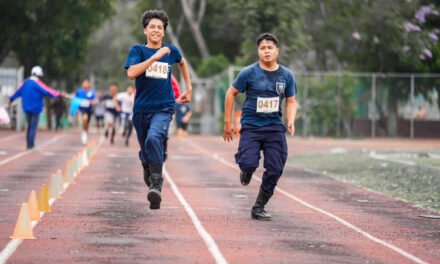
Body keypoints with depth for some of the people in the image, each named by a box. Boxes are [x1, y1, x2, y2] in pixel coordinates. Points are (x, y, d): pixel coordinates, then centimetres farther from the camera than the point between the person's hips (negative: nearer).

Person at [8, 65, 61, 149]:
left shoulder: (25, 83, 5)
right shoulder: (38, 84, -16)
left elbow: (19, 91, 18)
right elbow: (47, 91, -20)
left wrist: (11, 99, 31)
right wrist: (58, 94, -16)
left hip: (26, 108, 7)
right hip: (35, 108, -7)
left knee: (29, 125, 18)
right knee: (33, 127, -1)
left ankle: (28, 143, 20)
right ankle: (30, 144, -3)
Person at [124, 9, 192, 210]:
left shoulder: (171, 51, 7)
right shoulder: (138, 50, 1)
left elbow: (182, 63, 31)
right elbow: (131, 73, -18)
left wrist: (188, 89, 29)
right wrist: (155, 57, -22)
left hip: (163, 109, -2)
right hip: (141, 109, 2)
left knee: (153, 139, -30)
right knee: (145, 153, 12)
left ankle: (157, 185, -34)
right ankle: (149, 179, 39)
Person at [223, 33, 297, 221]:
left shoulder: (286, 75, 4)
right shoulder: (249, 73, -5)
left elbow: (291, 101, 13)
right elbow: (231, 93, 4)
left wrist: (291, 121, -7)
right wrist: (228, 122, 3)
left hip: (275, 128, 3)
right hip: (251, 126, -3)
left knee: (275, 169, -2)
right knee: (249, 163, -22)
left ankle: (259, 208, 14)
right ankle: (246, 170, 18)